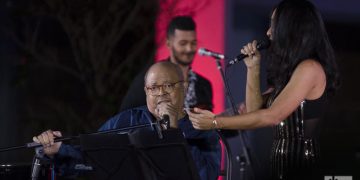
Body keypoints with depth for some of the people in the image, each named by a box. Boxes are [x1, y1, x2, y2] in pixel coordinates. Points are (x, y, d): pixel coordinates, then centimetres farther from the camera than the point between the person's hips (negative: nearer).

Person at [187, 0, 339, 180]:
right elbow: (256, 110, 16)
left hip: (302, 165, -9)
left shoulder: (310, 68, -13)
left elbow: (271, 116, -19)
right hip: (283, 164, 9)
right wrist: (252, 68, 10)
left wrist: (216, 122, -17)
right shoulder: (289, 70, 18)